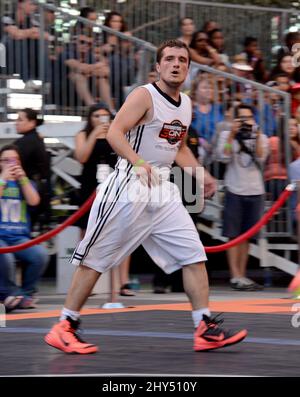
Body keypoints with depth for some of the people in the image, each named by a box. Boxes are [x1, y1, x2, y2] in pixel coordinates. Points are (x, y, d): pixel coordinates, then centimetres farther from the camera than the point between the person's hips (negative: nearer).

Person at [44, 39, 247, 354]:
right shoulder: (144, 96, -11)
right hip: (129, 186, -7)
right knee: (96, 258, -3)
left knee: (194, 255, 0)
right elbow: (114, 133, -22)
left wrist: (201, 175, 15)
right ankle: (64, 328, 5)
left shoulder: (186, 103, 14)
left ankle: (205, 329, 4)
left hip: (162, 189, 7)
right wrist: (138, 163, -36)